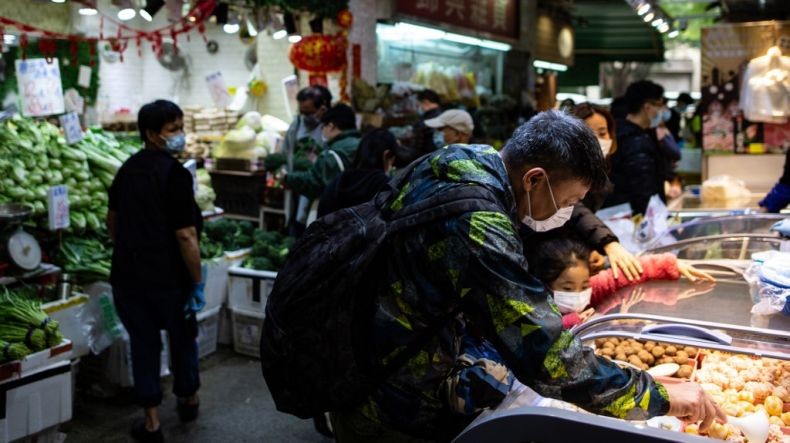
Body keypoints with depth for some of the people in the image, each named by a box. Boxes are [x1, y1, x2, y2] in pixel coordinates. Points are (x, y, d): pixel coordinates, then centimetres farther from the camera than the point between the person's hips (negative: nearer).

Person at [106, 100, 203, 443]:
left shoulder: (127, 169, 5)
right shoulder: (175, 174, -18)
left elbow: (112, 219, 17)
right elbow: (186, 236, -21)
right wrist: (197, 282, -13)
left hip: (128, 275, 5)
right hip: (168, 277, -5)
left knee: (143, 342, 12)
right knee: (182, 337, 17)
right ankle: (189, 400, 35)